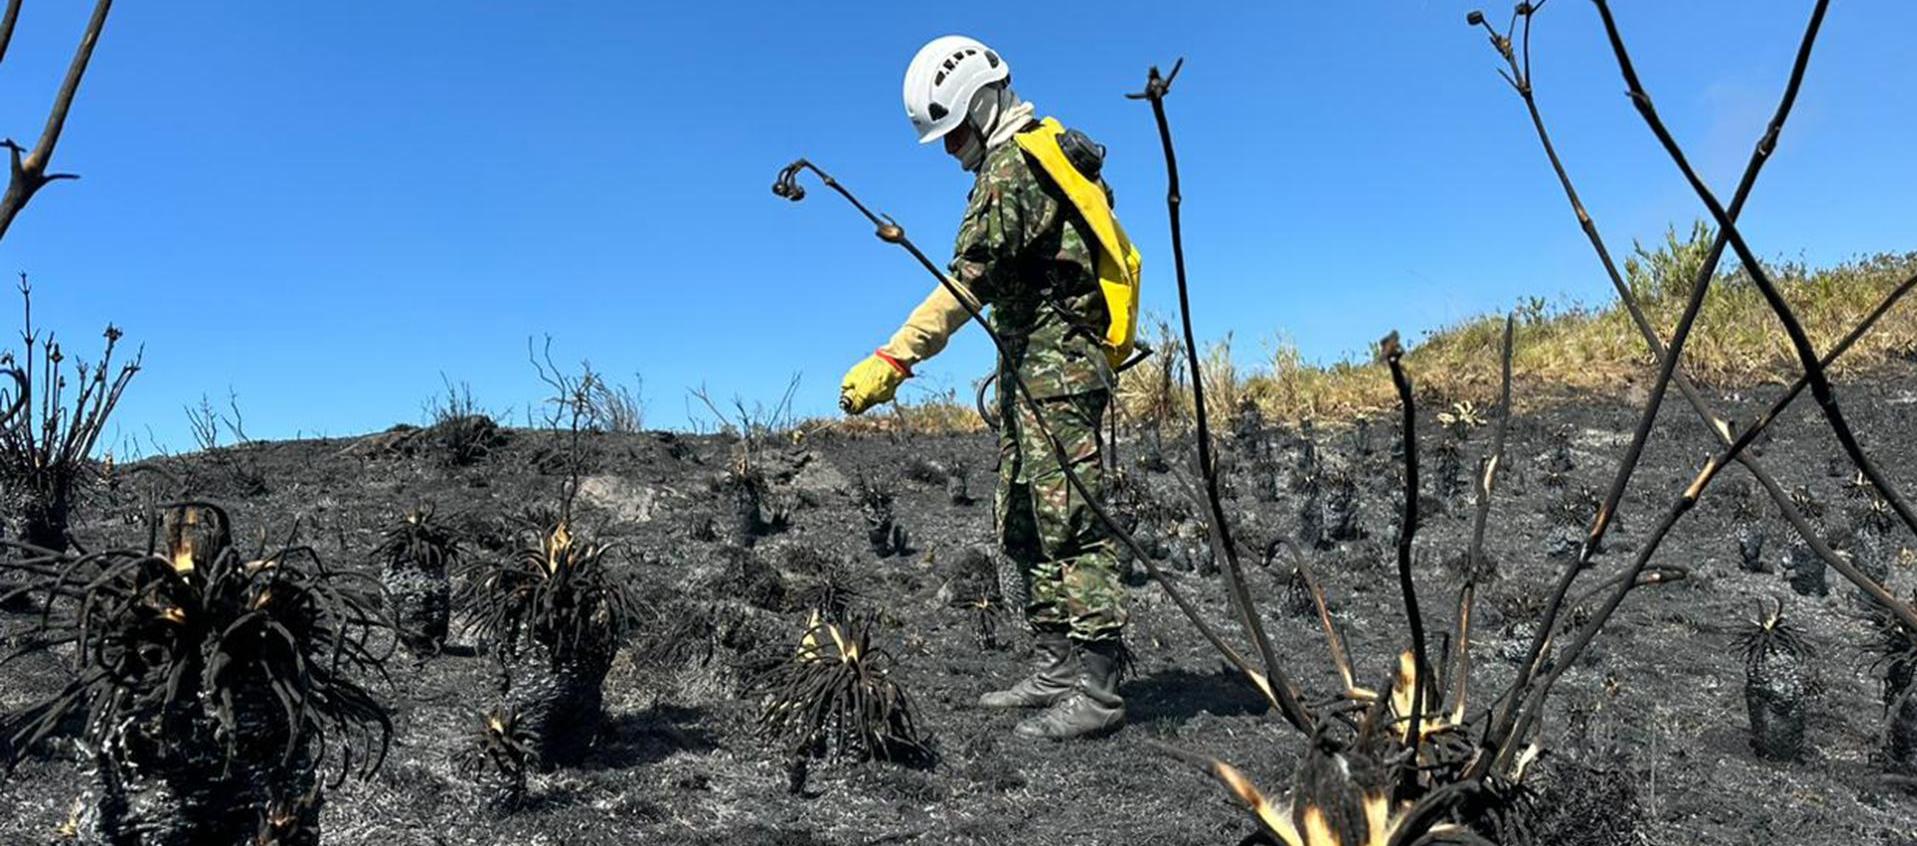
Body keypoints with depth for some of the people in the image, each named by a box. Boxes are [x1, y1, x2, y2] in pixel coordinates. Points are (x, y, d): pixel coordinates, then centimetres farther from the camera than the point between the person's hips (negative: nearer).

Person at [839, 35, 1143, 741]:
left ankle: (1095, 690, -7)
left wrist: (891, 361, -27)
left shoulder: (1009, 166, -13)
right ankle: (1057, 671, 17)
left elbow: (968, 283, -24)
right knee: (1024, 525, 11)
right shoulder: (1048, 150, 18)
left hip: (1053, 366, -10)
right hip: (1037, 367, 10)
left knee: (1068, 523, -11)